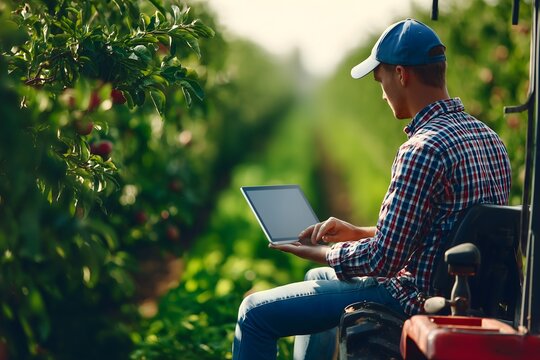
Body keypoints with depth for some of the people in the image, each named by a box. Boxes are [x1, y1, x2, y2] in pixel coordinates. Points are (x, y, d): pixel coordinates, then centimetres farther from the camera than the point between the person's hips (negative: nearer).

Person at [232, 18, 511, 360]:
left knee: (256, 312, -4)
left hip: (412, 300, -10)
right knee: (318, 278, 33)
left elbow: (383, 260, -24)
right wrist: (358, 232, 13)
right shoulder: (489, 137, 6)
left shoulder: (422, 150, -25)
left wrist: (319, 252, -6)